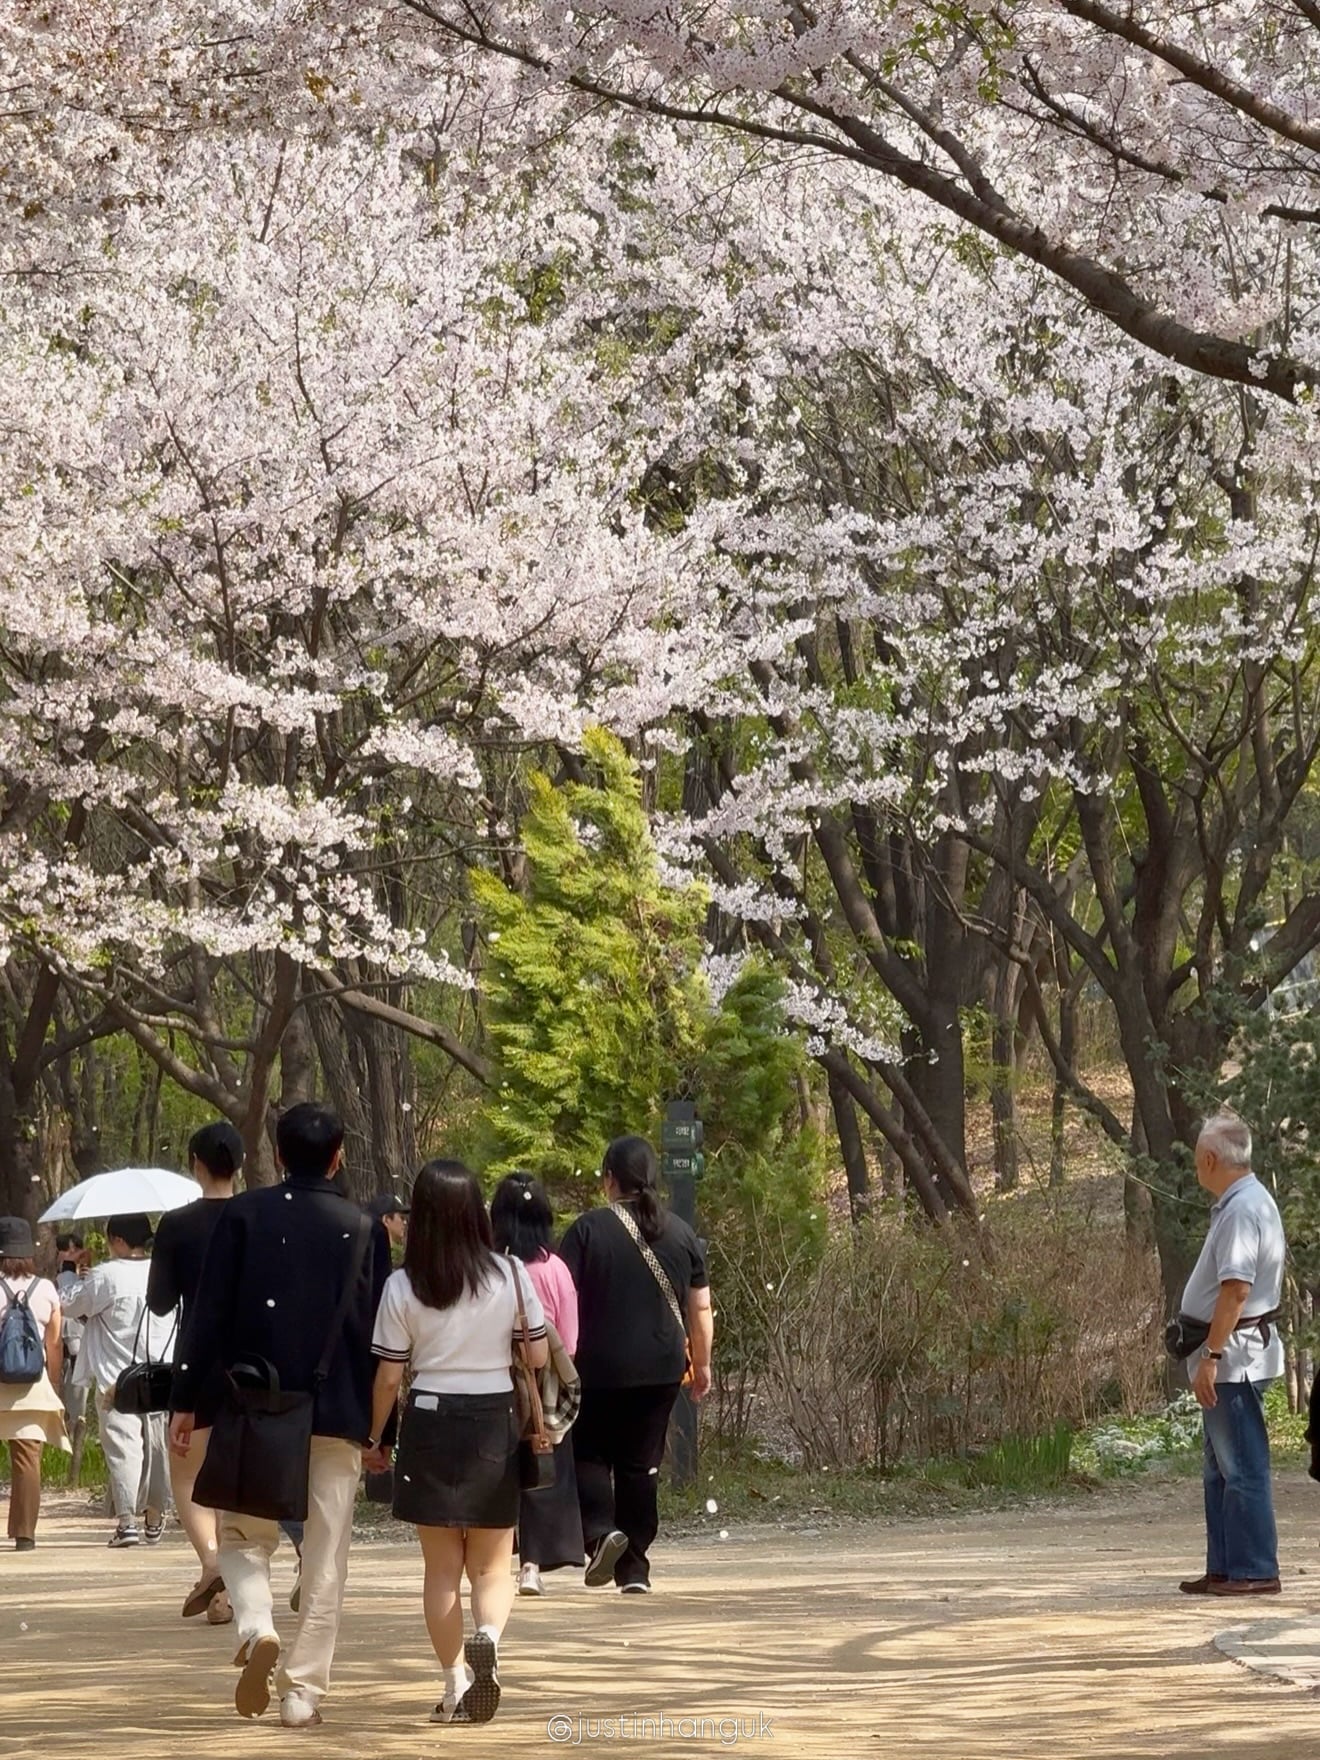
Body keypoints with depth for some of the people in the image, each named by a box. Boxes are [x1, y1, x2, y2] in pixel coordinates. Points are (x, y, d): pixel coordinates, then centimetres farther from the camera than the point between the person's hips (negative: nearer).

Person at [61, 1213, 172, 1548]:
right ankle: (154, 1517, 26)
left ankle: (126, 1518, -21)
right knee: (156, 1446, 15)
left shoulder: (105, 1276, -11)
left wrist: (80, 1273, 15)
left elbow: (68, 1307, 0)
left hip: (116, 1381, -5)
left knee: (123, 1446, -8)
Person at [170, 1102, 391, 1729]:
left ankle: (257, 1631, -14)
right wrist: (381, 1430, 11)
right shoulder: (364, 1228, 2)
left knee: (243, 1536, 13)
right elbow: (378, 1331, 4)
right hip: (339, 1414, 1)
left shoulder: (244, 1214, -1)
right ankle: (302, 1692, 3)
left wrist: (187, 1402, 1)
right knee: (325, 1561, 6)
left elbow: (210, 1314, -4)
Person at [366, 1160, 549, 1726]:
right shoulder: (511, 1276, -5)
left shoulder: (403, 1286, -6)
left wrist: (374, 1440, 10)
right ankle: (488, 1636, -21)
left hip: (429, 1425, 0)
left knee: (442, 1566, 11)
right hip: (494, 1424, 1)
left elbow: (388, 1377, -4)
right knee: (491, 1566, 9)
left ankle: (455, 1683, 9)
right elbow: (540, 1356, -3)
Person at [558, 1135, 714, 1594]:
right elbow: (701, 1309, 9)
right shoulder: (681, 1234, 6)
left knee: (589, 1453, 11)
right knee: (642, 1464, 9)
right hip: (660, 1371, 3)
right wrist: (702, 1366, 20)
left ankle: (599, 1531, -13)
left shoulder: (588, 1230, -6)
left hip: (599, 1370, -3)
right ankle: (634, 1568, 10)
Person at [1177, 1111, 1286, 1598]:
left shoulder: (1243, 1209, -17)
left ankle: (1254, 1571, -5)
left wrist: (1211, 1355, -24)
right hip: (1232, 1359, 11)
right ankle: (1225, 1568, 19)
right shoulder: (1237, 1204, 16)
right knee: (1221, 1468, 14)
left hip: (1234, 1357, -11)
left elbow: (1237, 1288, -24)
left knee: (1241, 1467, -7)